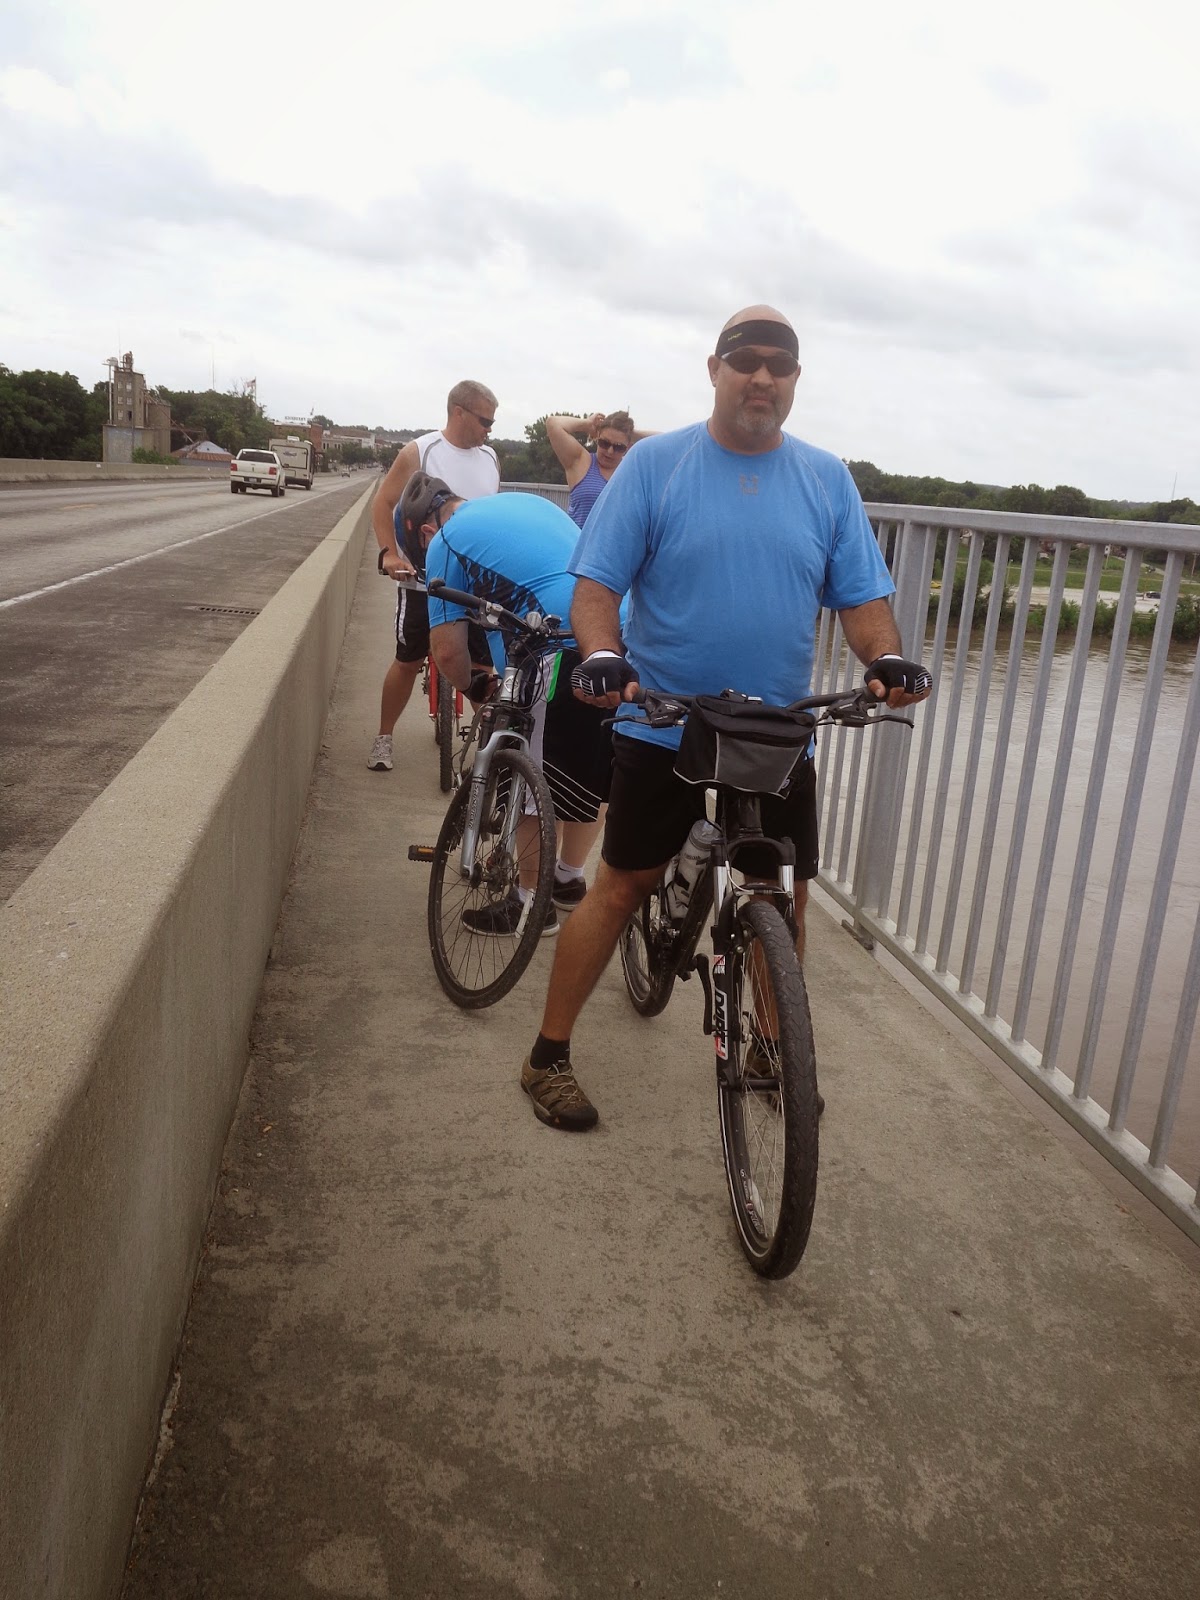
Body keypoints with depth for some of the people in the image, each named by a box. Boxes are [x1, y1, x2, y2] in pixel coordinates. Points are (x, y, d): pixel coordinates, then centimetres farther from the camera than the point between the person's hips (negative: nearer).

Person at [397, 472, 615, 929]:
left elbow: (448, 651, 1)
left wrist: (475, 687, 22)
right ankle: (569, 879, 37)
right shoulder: (530, 501, 26)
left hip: (566, 650, -8)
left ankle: (531, 902, 18)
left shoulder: (445, 542, 6)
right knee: (587, 774, 20)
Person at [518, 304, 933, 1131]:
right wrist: (602, 654, -28)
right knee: (622, 886, 3)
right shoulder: (655, 463, -4)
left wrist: (887, 658, -17)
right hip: (663, 728, -3)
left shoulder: (827, 479, 4)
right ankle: (549, 1056, 17)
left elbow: (863, 596, 4)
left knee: (784, 898, 11)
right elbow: (597, 583, -8)